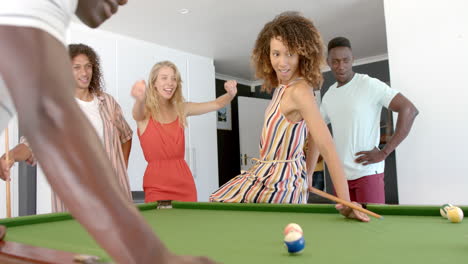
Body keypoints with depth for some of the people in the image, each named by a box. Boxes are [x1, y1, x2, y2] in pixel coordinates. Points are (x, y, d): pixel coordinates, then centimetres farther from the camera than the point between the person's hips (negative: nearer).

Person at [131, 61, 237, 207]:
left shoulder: (181, 109, 7)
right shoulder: (145, 112, -4)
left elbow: (217, 104, 9)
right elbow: (138, 113, -28)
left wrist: (231, 94, -14)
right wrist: (140, 100, -53)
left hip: (185, 183, 4)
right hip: (156, 187, -4)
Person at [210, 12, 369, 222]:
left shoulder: (300, 91, -26)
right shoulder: (285, 86, 2)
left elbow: (327, 147, -32)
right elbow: (314, 137, 10)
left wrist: (345, 202, -36)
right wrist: (307, 177, 12)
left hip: (279, 182, -9)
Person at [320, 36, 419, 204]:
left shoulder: (370, 85, -10)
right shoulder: (328, 95, 10)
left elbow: (409, 110, -16)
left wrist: (384, 152, -16)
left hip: (367, 173, -6)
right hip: (339, 174, 6)